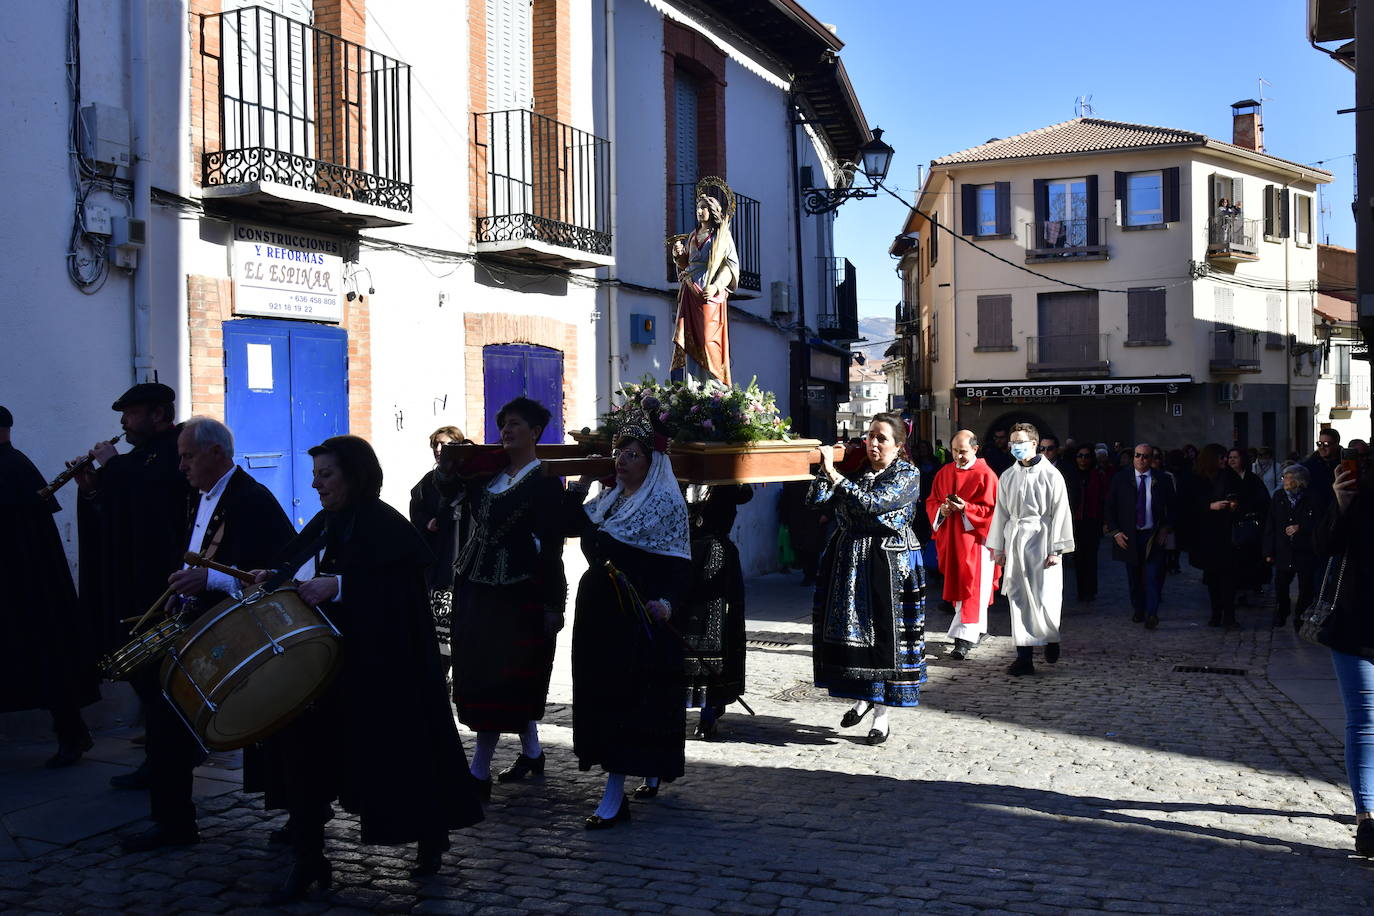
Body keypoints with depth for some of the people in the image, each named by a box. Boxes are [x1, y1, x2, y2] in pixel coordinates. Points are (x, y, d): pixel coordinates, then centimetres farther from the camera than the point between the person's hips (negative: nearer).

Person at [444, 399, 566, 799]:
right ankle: (531, 752, 28)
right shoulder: (488, 470, 11)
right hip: (476, 586, 7)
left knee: (496, 679, -5)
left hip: (516, 590, -7)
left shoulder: (544, 482, -7)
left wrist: (552, 605, -14)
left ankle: (479, 774, -1)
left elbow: (551, 546, -11)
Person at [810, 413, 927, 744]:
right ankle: (862, 698, 28)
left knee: (884, 635, 0)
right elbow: (818, 499, 1)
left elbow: (872, 504, -20)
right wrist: (824, 469, -13)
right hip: (847, 560, 5)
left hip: (888, 564, -5)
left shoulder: (907, 475, -5)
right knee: (850, 630, 8)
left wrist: (833, 474, -21)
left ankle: (882, 714, 10)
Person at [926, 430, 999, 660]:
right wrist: (941, 509, -8)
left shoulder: (985, 475, -7)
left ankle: (965, 638, -11)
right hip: (950, 540, 6)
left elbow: (991, 509, -9)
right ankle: (978, 629, 28)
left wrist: (966, 508, -21)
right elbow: (931, 502, 13)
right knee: (957, 585, 12)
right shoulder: (944, 473, 10)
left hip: (975, 539, -6)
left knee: (972, 588, -8)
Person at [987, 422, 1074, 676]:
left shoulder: (1051, 475, -3)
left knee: (1044, 597, -5)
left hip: (1041, 540, -4)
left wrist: (1056, 549, -9)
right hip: (1014, 540, 4)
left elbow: (1060, 513, -4)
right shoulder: (1007, 476, 11)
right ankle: (1024, 657, 6)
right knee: (1018, 599, 2)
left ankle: (1051, 638, 25)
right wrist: (998, 548, 12)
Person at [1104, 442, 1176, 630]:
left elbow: (1171, 507, 8)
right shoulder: (1120, 480, 2)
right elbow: (1110, 508, 5)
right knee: (1134, 578, 10)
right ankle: (1138, 610, 24)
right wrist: (1115, 532, -4)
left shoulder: (1163, 480, 1)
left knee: (1153, 576, -9)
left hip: (1154, 536, -1)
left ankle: (1151, 614, -5)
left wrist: (1166, 528, -4)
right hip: (1129, 536, 1)